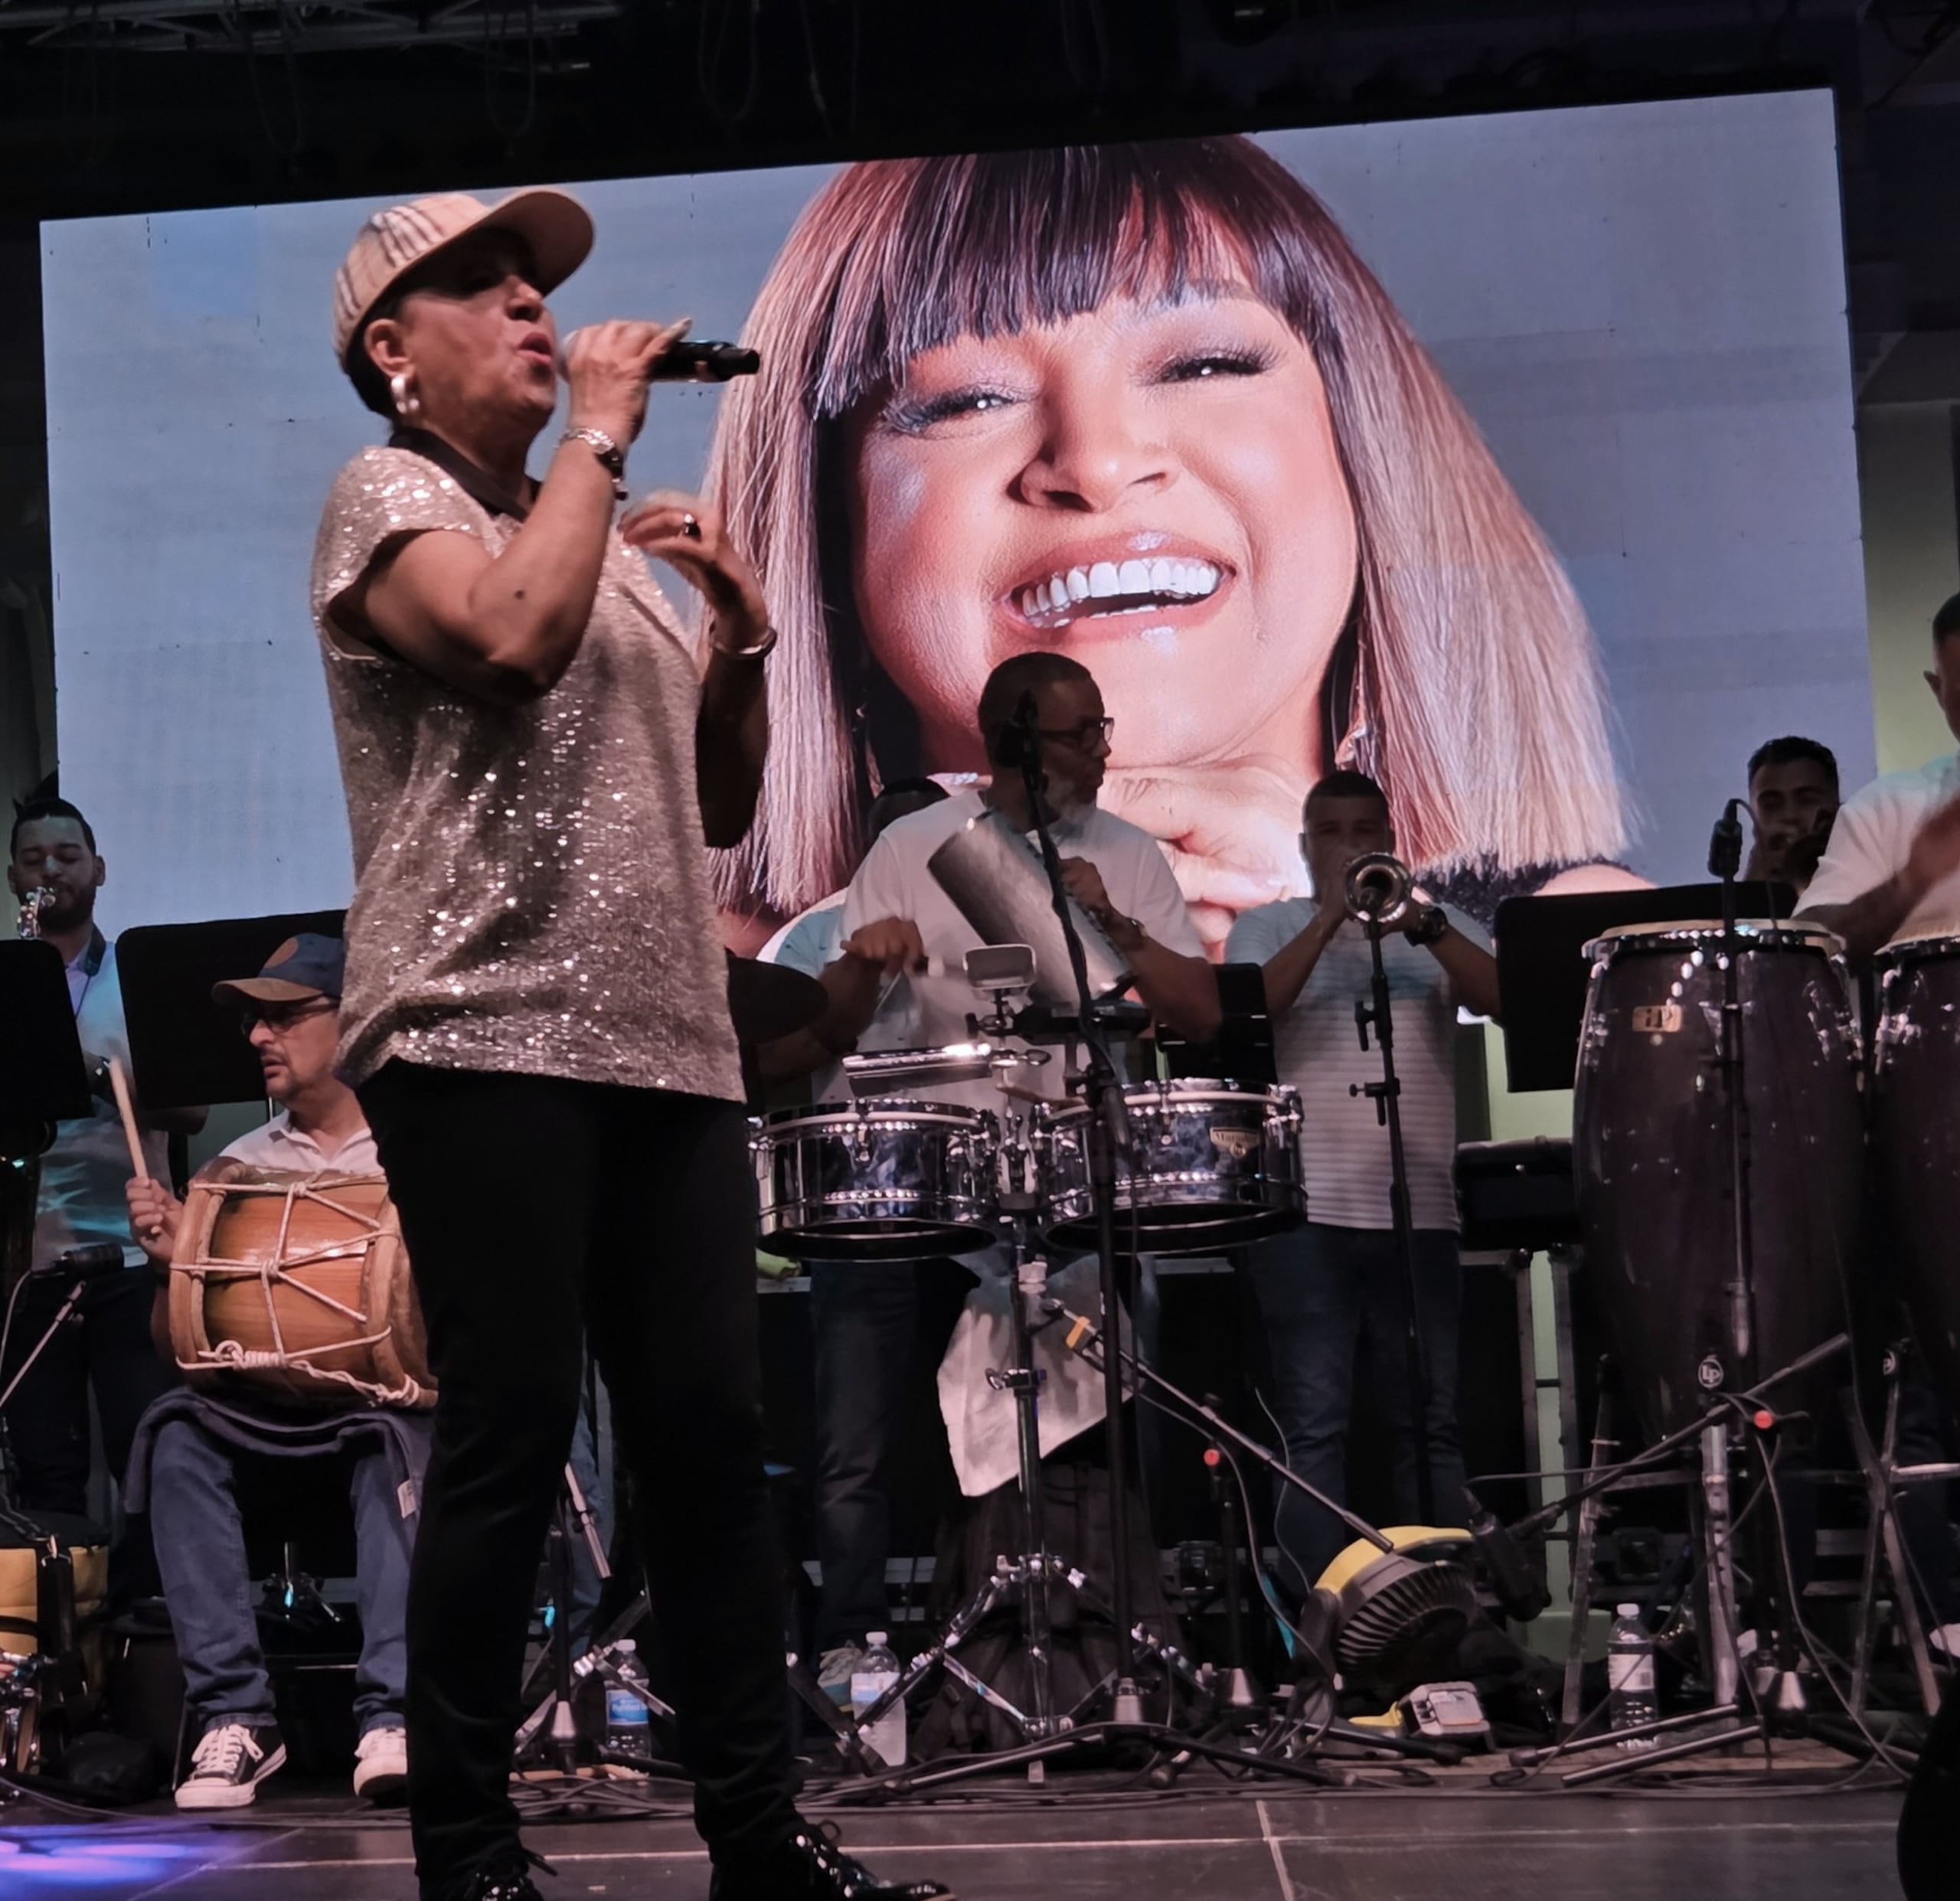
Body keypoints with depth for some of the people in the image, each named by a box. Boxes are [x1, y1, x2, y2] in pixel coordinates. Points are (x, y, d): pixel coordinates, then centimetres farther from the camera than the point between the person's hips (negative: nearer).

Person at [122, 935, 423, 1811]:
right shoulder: (237, 1170, 14)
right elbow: (180, 1351, 11)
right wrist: (171, 1262, -9)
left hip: (396, 1400, -3)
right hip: (269, 1413, 3)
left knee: (390, 1436, -37)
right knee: (176, 1428, -28)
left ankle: (393, 1714, -43)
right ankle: (232, 1712, -30)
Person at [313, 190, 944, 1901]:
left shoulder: (600, 533, 24)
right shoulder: (390, 496, 3)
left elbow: (720, 809, 23)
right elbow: (518, 635, -19)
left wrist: (741, 629, 7)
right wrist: (600, 429, -7)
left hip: (666, 1048, 7)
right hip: (484, 1040, -7)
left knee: (712, 1438, 4)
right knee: (510, 1443, -7)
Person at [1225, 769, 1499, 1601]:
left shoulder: (1438, 930, 15)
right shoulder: (1266, 930, 12)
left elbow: (1505, 996, -2)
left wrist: (1420, 923, -14)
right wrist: (1329, 917, -11)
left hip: (1418, 1210, 2)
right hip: (1304, 1210, -2)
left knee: (1430, 1423, 3)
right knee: (1314, 1428, -6)